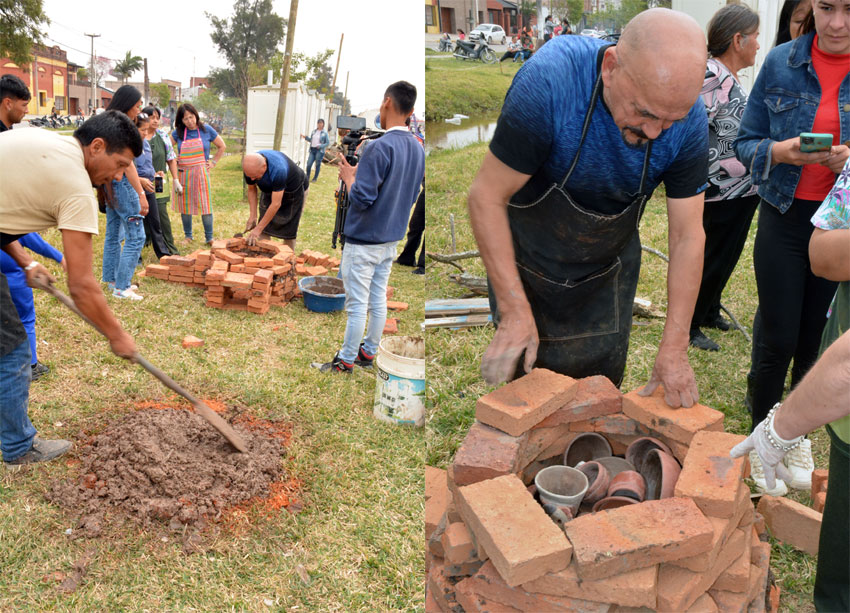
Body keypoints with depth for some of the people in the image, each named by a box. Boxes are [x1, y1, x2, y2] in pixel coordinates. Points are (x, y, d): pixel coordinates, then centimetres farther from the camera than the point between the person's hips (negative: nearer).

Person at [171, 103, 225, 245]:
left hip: (201, 172, -2)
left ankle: (209, 238, 2)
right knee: (185, 206, 7)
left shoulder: (206, 130, 0)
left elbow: (222, 146, 10)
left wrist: (214, 162, 5)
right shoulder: (178, 132, 3)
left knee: (205, 206, -5)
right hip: (183, 173, 2)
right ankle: (188, 236, 19)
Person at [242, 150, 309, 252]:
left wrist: (258, 229, -37)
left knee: (289, 230, -4)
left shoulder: (278, 170, -44)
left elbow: (276, 204, -40)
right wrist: (252, 216, -15)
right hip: (270, 190, 6)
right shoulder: (250, 167, -25)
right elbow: (252, 190, -6)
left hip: (294, 191, -5)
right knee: (264, 228, -2)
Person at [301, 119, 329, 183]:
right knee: (309, 164, -3)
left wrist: (320, 146, -15)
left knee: (318, 165, 2)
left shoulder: (325, 133, -3)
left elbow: (328, 143, -3)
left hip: (319, 151, -4)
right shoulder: (313, 132, 12)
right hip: (312, 149, 4)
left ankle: (315, 178, 14)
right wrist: (305, 137, 5)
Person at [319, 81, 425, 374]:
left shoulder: (380, 147, -21)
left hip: (363, 242, -8)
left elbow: (361, 199, -23)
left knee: (357, 304, 2)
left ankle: (346, 360, 13)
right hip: (391, 240, 8)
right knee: (378, 299, 16)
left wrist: (350, 177, -4)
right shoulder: (418, 149, 6)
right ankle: (369, 352, 28)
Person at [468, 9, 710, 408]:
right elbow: (486, 198, -26)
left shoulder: (690, 120, -21)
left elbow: (687, 237, -14)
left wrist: (674, 349, -15)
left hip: (608, 275, 3)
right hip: (528, 263, -2)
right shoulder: (549, 80, -33)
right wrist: (515, 310, -27)